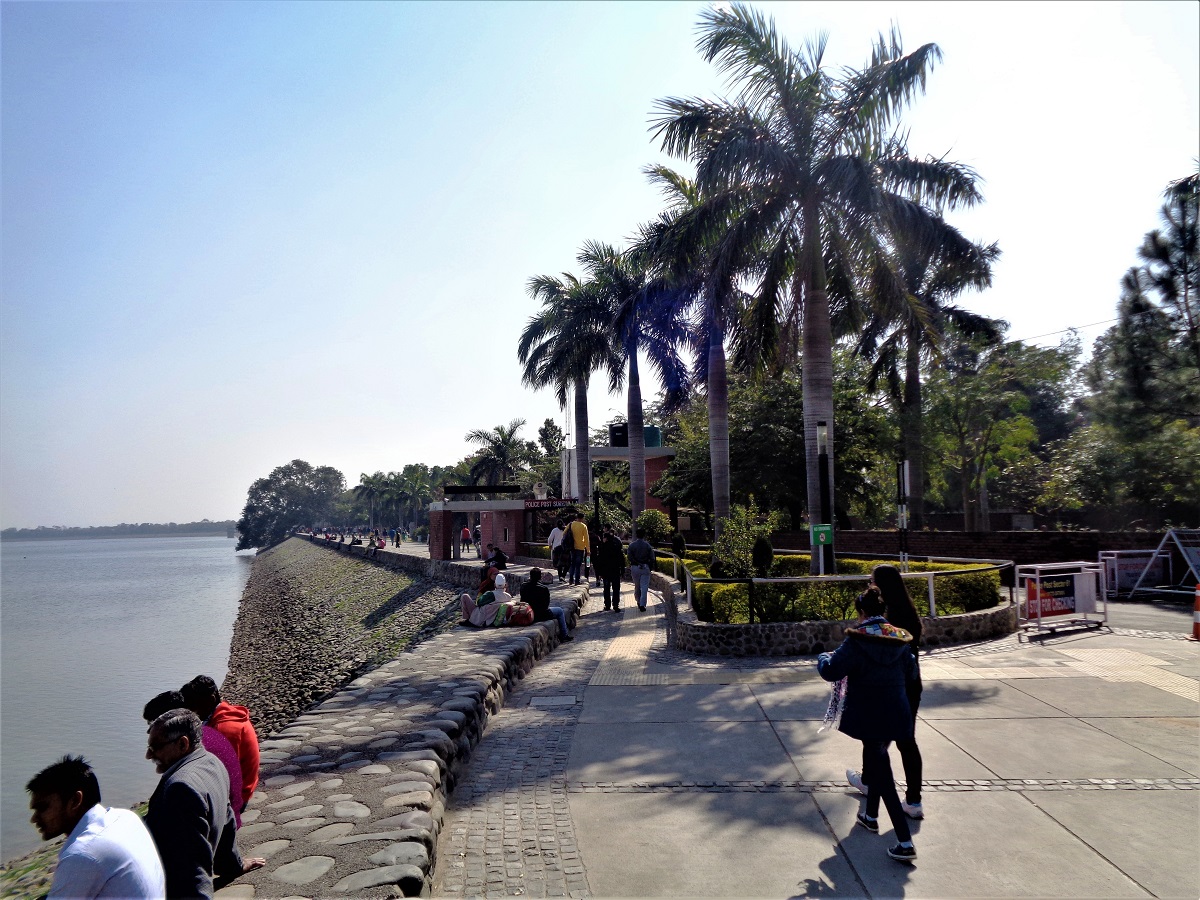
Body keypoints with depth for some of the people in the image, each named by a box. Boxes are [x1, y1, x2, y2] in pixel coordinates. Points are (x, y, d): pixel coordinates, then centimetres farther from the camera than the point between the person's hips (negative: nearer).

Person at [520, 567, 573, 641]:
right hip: (540, 615, -6)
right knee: (560, 611, 17)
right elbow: (546, 605, -8)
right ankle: (564, 635, 21)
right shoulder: (544, 588, -19)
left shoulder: (523, 586, -5)